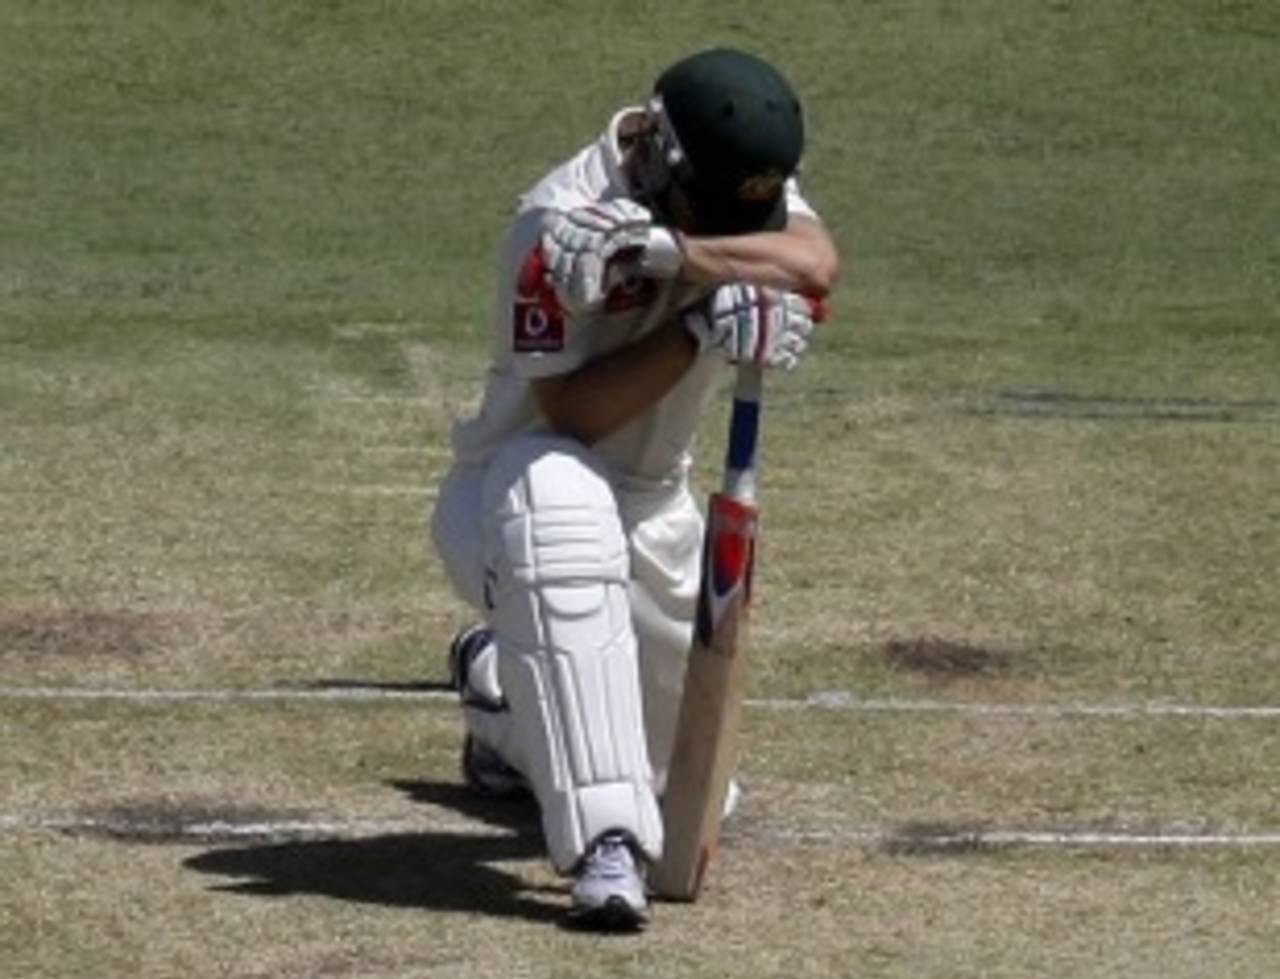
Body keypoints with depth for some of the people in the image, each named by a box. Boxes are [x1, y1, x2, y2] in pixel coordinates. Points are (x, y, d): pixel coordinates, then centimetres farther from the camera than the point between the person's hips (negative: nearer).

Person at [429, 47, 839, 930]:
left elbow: (815, 264, -32)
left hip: (651, 506, 6)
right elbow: (571, 413, -30)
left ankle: (506, 692, 47)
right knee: (563, 503, -43)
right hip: (514, 489, -6)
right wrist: (698, 332, -40)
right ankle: (606, 846, -45)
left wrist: (673, 254, -45)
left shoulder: (739, 179, -11)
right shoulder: (559, 226, -28)